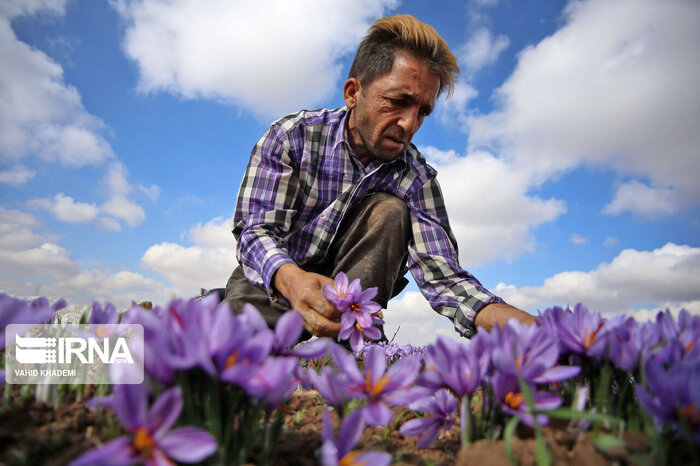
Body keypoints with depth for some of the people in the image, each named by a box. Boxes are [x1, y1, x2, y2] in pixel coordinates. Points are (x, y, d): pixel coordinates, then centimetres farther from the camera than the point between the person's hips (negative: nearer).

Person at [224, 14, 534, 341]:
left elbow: (440, 275, -20)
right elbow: (256, 231, -23)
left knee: (388, 211, -25)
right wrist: (293, 281, -48)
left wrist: (521, 322, -40)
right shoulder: (291, 136, -15)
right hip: (273, 279, -2)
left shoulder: (416, 178, -11)